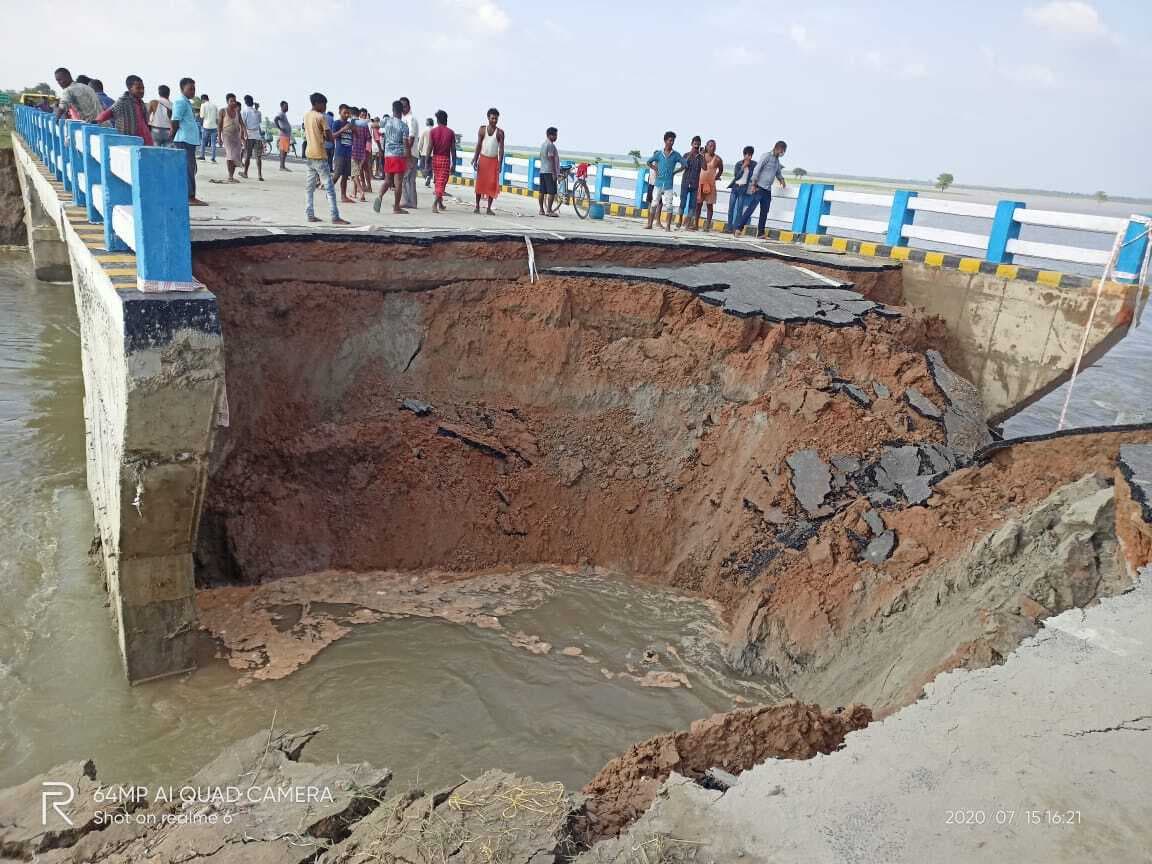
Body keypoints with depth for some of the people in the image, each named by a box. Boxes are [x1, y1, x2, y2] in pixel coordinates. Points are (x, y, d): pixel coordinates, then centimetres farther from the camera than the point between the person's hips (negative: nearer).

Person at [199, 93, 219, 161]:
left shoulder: (203, 105, -2)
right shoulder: (214, 105, 8)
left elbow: (202, 116, -4)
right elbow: (217, 117, 8)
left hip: (206, 126, -3)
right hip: (214, 126, 3)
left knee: (203, 142, 10)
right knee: (213, 143, 4)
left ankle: (202, 156, 13)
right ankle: (213, 158, 1)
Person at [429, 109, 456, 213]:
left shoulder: (432, 132, -2)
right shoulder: (450, 133, -3)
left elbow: (430, 148, -6)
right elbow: (453, 150, -3)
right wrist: (453, 164, 4)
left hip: (435, 159, 2)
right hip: (445, 159, -2)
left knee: (437, 181, 17)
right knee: (442, 182, -3)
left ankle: (440, 204, 26)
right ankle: (435, 203, -22)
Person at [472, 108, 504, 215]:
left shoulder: (500, 132, -1)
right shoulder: (482, 129, 1)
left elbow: (501, 149, -2)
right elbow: (478, 145, 2)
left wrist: (500, 164, -9)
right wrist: (475, 160, -5)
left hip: (494, 160, 0)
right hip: (483, 159, 0)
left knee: (492, 185, -3)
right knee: (480, 183, 1)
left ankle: (489, 208, 3)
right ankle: (477, 206, 9)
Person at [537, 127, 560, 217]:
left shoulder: (542, 144, 16)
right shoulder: (551, 145, -13)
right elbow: (551, 159, -17)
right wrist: (554, 173, -18)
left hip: (542, 171, 10)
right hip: (549, 172, -10)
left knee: (542, 191, 9)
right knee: (552, 192, -10)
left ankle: (541, 210, 13)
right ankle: (549, 210, -13)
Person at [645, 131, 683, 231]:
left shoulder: (676, 155, 3)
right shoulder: (659, 153, 6)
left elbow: (684, 165, 6)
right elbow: (649, 162, 16)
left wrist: (674, 172, 1)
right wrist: (655, 169, 5)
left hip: (668, 184, -1)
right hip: (658, 182, 1)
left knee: (668, 205, -3)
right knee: (654, 203, 1)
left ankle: (668, 226, 1)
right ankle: (650, 223, 8)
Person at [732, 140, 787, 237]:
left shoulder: (777, 160, 16)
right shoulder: (767, 156, -7)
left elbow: (778, 173, 30)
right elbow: (757, 169, -12)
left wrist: (782, 180, 10)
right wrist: (753, 184, -17)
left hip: (767, 190, 8)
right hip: (759, 188, -8)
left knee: (764, 212, 5)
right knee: (750, 208, -12)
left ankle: (760, 232, 9)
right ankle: (737, 227, -11)